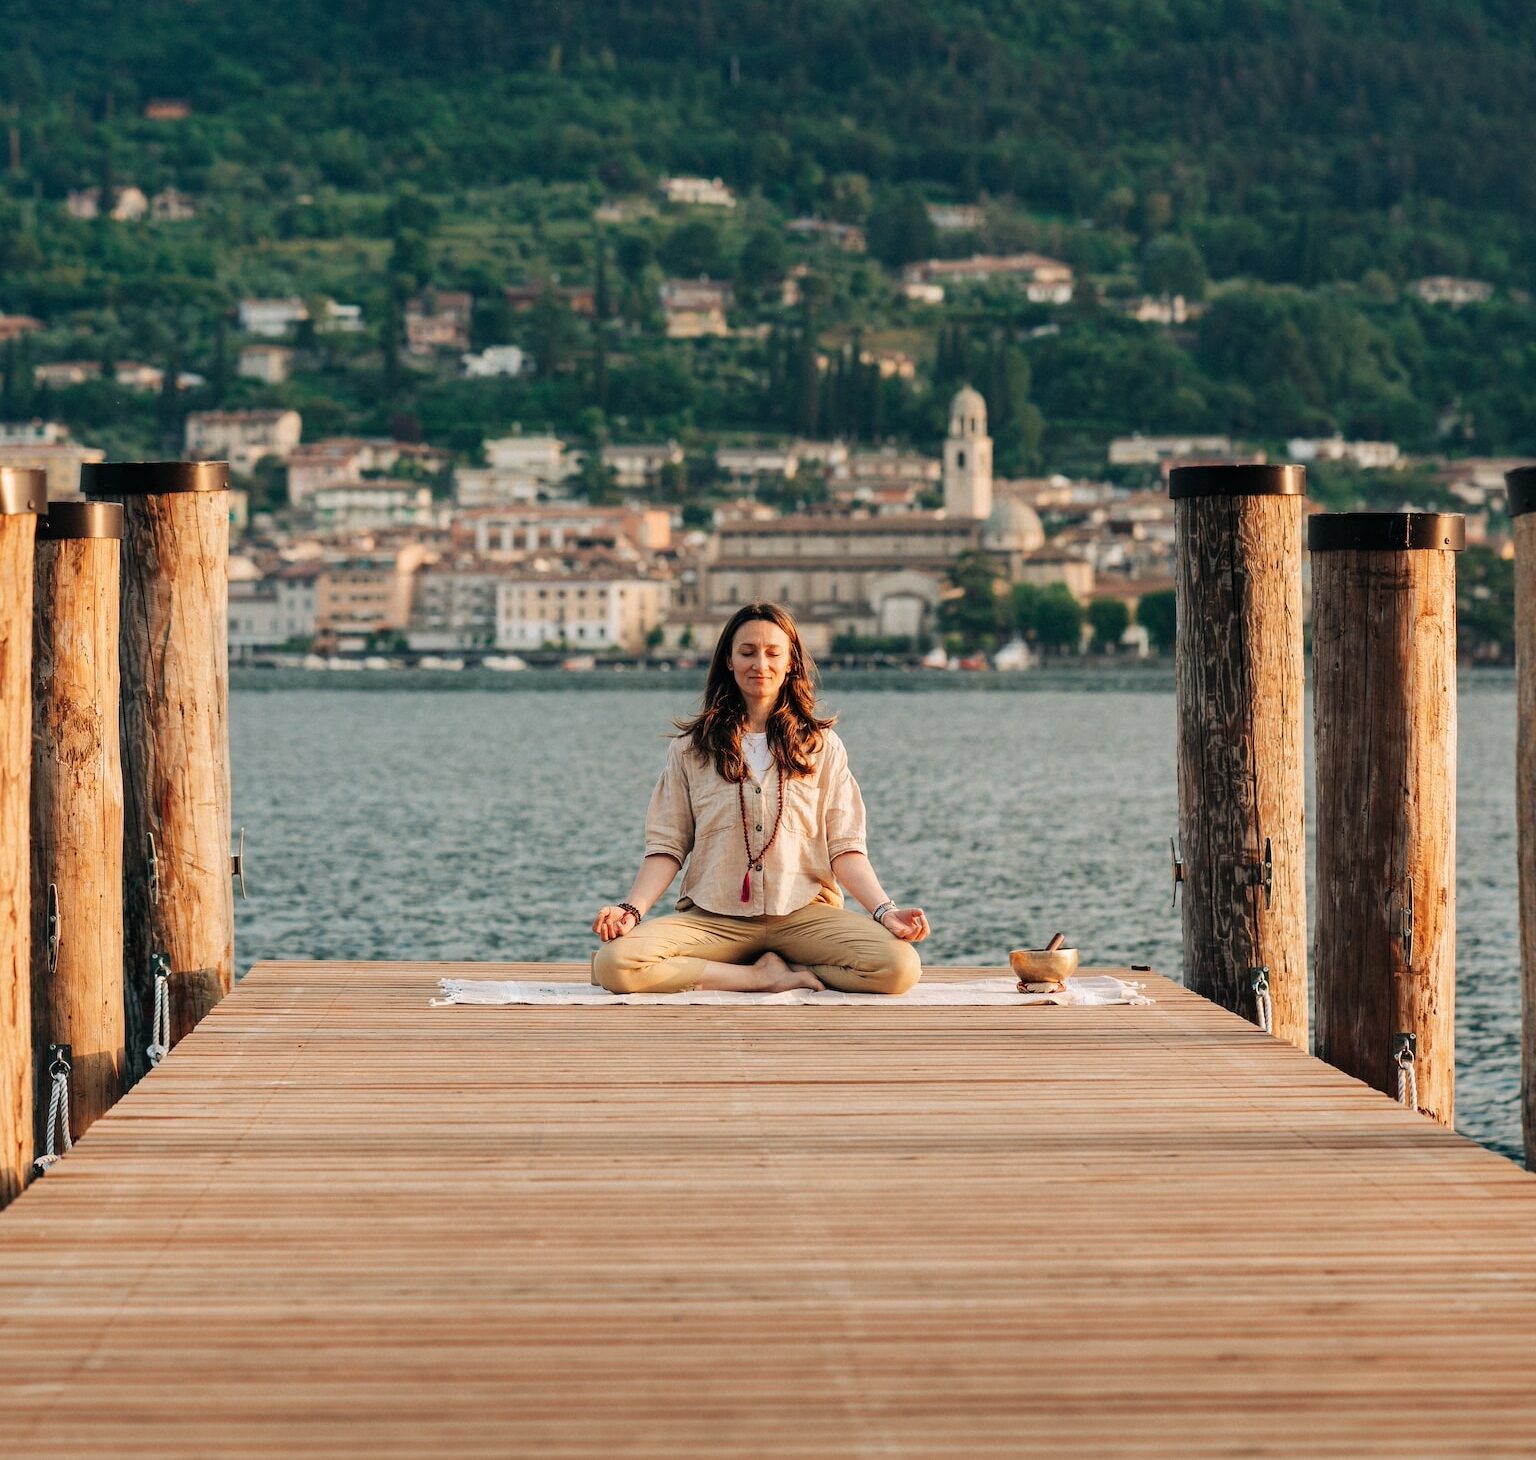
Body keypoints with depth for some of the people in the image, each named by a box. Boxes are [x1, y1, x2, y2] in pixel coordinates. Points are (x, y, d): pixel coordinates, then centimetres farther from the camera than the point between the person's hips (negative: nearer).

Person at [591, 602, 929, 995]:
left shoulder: (821, 745, 12)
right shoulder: (691, 746, 11)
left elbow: (844, 847, 6)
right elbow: (667, 845, 6)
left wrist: (884, 911, -10)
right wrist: (633, 909, -12)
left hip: (803, 914, 0)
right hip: (713, 917, 0)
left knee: (900, 966, -30)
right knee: (614, 963, -31)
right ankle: (766, 977, -16)